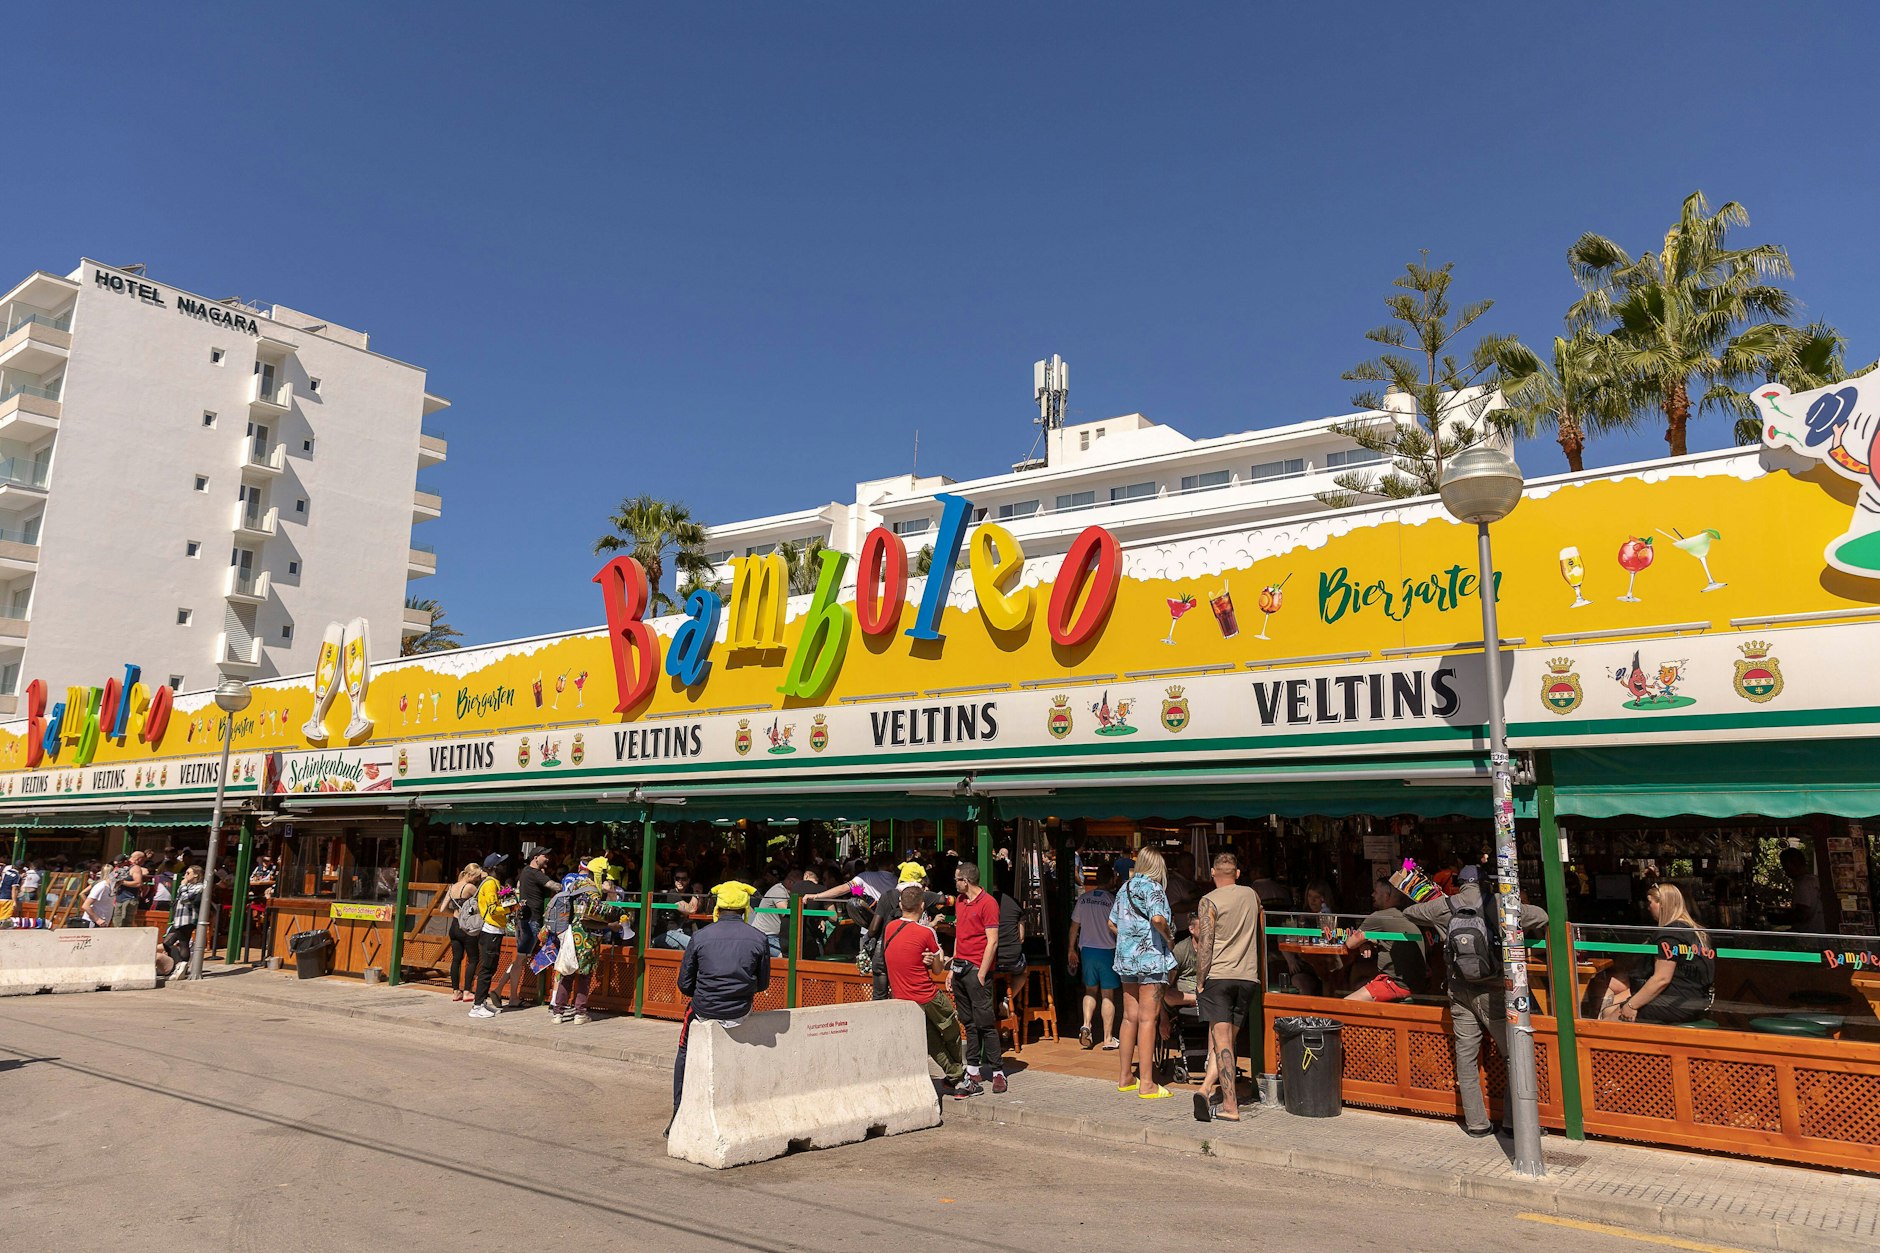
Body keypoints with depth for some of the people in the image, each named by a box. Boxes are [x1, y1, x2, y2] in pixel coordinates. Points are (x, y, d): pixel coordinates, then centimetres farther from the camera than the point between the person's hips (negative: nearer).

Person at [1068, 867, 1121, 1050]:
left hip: (1087, 949, 3)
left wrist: (1071, 949, 15)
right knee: (1108, 995, 5)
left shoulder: (1083, 899, 1)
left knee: (1090, 991, 18)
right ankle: (1108, 1039, 9)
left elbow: (1074, 926, 6)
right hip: (1107, 951, -3)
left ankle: (1086, 1025, -3)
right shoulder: (1113, 900, -8)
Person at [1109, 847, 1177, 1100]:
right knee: (1148, 1019, -4)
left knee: (1130, 1017, 14)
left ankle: (1124, 1077, 21)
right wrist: (1169, 939, -10)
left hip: (1126, 958, 7)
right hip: (1151, 959, -7)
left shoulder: (1126, 888, 12)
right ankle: (1147, 1084, -1)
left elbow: (1112, 923, 17)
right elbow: (1157, 918, -26)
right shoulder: (1152, 887, -10)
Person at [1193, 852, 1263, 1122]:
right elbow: (1262, 927, 28)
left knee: (1221, 1042, -4)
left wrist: (1199, 983, -4)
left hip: (1217, 976, -4)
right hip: (1248, 978, 4)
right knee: (1225, 1041, 11)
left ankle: (1230, 1107, -7)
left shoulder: (1209, 901, -5)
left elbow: (1205, 946, -11)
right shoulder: (1252, 895, 10)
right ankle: (1206, 1089, 0)